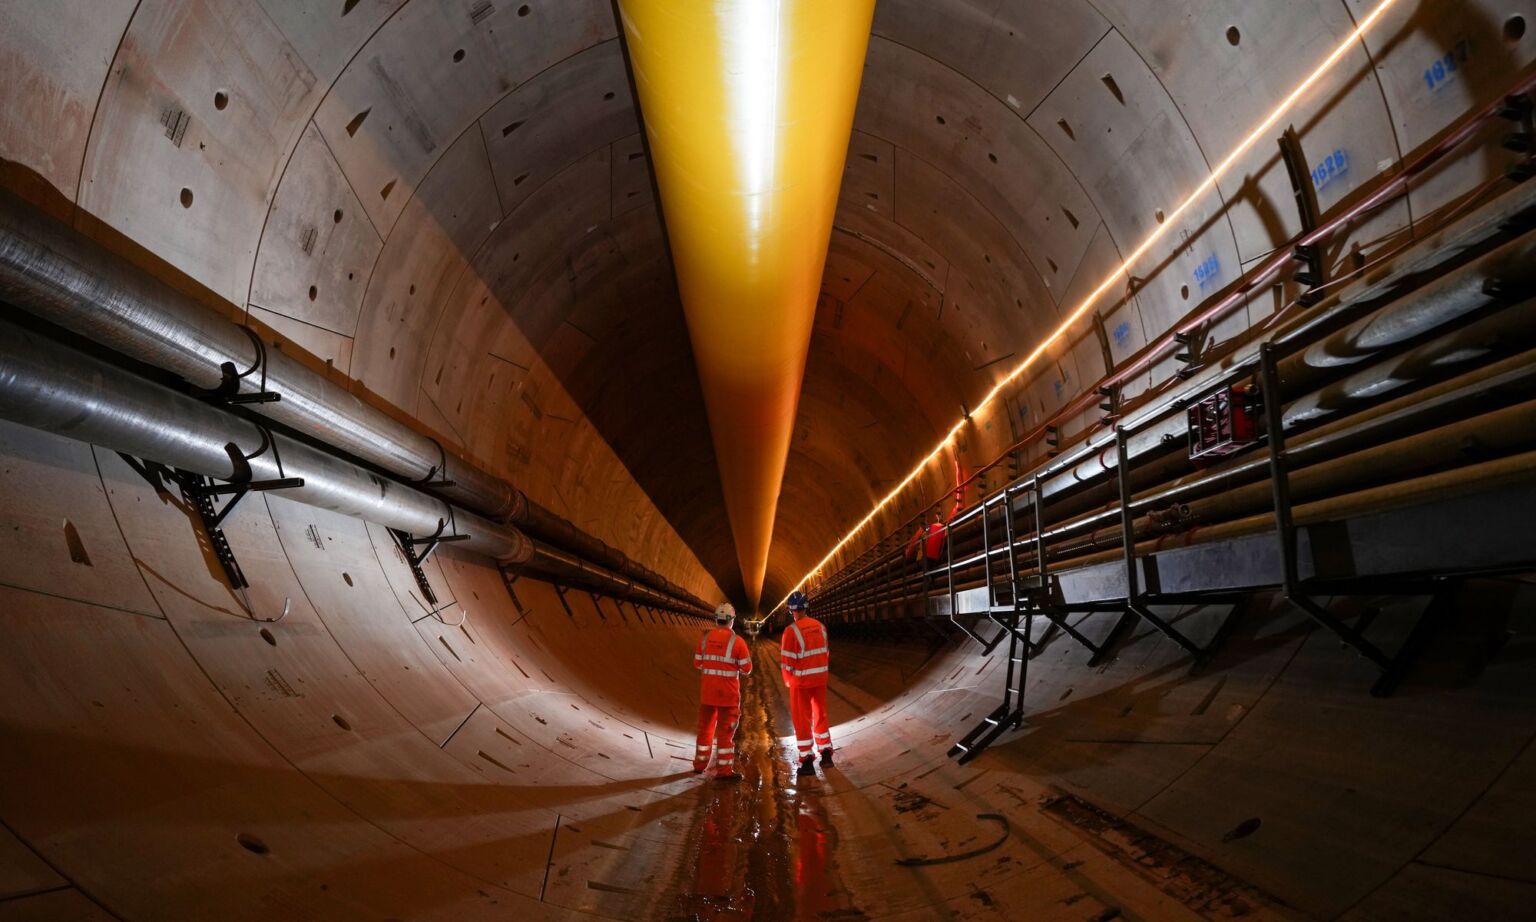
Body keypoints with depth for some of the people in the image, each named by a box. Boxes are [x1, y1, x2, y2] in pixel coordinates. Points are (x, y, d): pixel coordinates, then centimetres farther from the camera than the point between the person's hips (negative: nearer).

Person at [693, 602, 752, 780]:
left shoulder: (705, 638, -1)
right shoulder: (737, 641, -12)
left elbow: (698, 663, 6)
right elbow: (746, 669, -8)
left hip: (707, 692, 4)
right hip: (728, 693, -4)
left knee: (705, 727, 18)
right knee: (725, 731, 2)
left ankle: (700, 764, 29)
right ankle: (724, 770, 4)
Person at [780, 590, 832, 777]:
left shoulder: (791, 630, -18)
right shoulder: (820, 626, -2)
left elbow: (787, 661, -16)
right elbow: (825, 653, 5)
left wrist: (788, 681, 1)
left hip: (801, 681, -5)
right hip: (820, 678, 5)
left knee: (802, 719, 7)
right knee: (820, 715, 21)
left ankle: (807, 761, 10)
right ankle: (826, 753, 31)